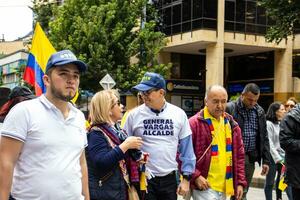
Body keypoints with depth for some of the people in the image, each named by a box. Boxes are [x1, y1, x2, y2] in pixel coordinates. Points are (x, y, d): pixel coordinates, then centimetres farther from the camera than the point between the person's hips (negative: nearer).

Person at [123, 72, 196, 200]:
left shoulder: (179, 114, 0)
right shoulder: (134, 115, -2)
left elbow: (186, 148, 5)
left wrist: (186, 177, 3)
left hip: (169, 179, 1)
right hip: (143, 180, -1)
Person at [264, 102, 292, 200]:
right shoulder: (268, 124, -10)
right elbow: (270, 144, -14)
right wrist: (278, 158, -16)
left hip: (282, 157, 6)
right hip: (273, 157, -6)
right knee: (270, 182, 5)